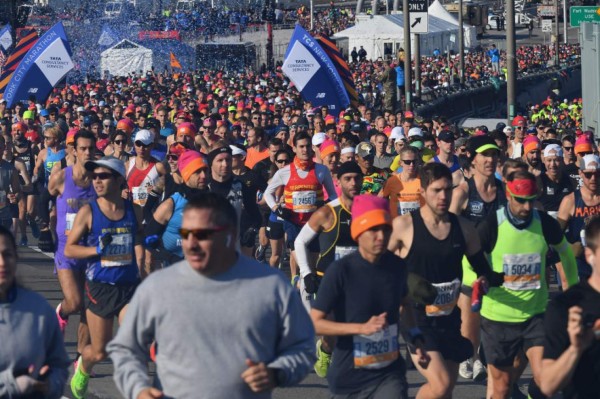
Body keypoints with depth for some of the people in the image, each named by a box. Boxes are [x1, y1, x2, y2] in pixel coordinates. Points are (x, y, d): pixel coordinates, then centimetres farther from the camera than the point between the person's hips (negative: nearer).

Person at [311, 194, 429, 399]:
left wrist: (416, 338, 6)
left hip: (389, 375, 2)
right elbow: (315, 322, -16)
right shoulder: (340, 271, -16)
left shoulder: (397, 266, -2)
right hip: (348, 379, -2)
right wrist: (362, 328, -25)